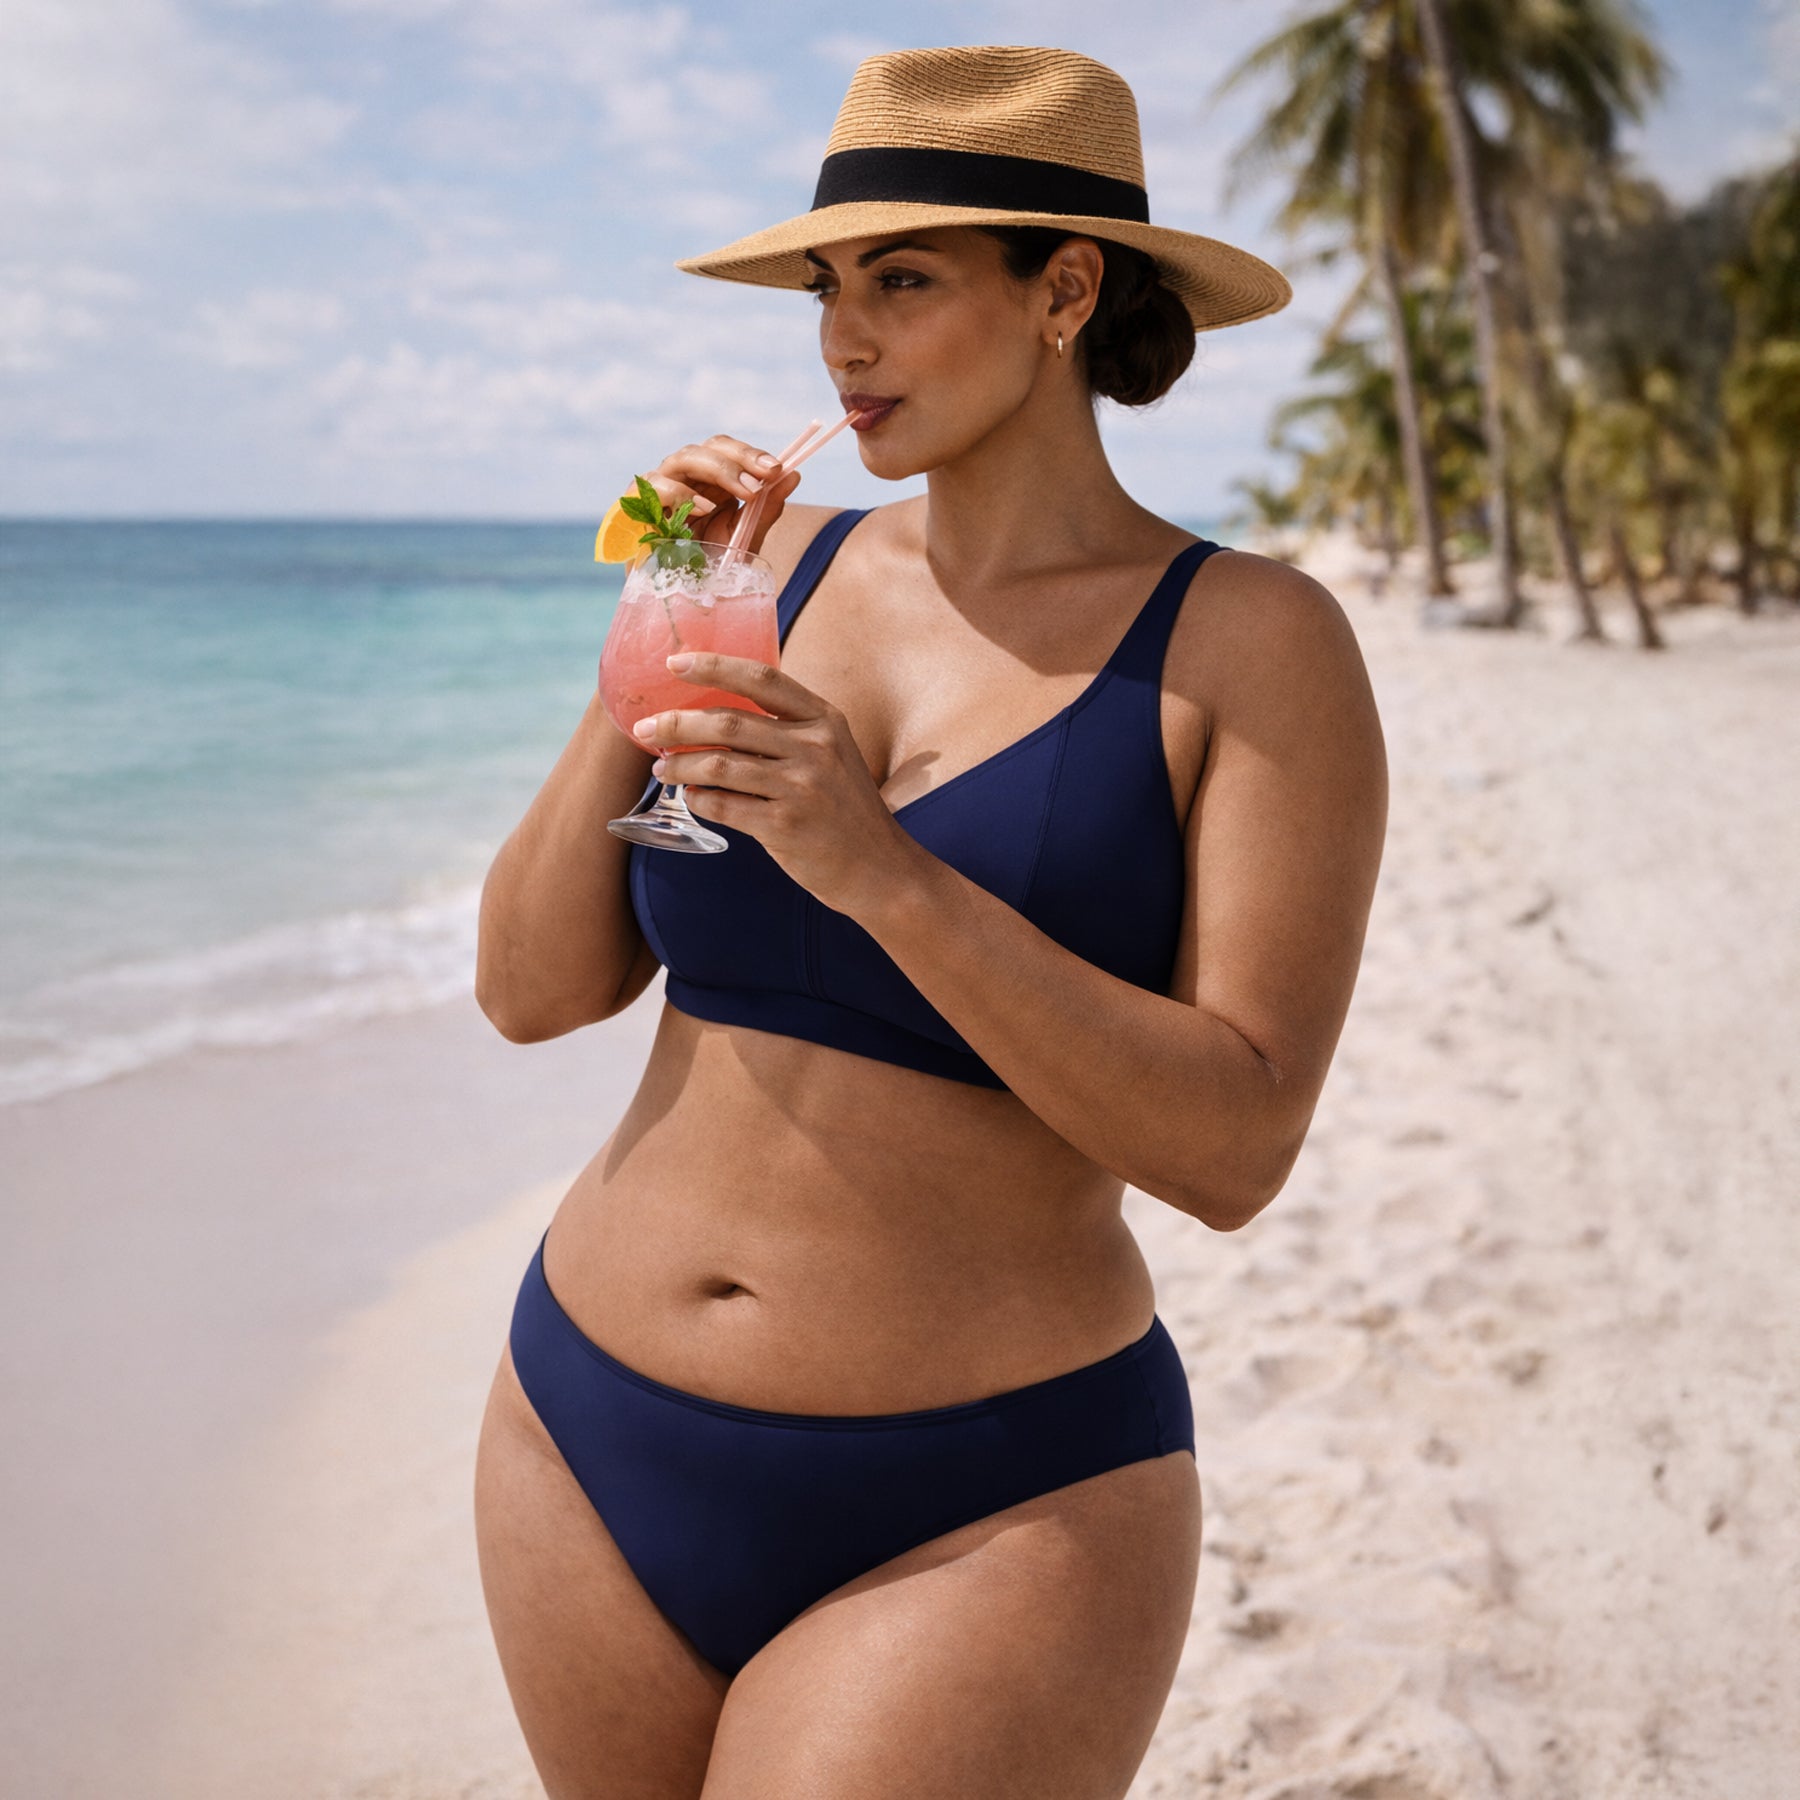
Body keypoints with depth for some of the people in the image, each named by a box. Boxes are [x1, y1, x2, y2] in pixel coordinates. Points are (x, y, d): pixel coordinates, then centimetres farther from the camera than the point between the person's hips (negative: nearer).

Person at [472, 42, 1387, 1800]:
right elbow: (533, 989, 2)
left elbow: (1234, 1149, -16)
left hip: (981, 1511, -4)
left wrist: (884, 871, -24)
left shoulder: (1251, 642, -8)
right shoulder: (778, 568, 3)